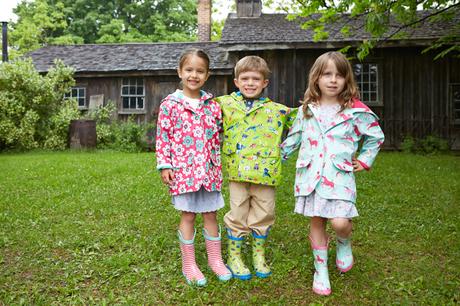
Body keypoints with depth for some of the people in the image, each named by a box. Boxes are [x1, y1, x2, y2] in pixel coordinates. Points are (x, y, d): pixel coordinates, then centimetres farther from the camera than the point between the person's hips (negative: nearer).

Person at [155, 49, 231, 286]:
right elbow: (163, 136, -4)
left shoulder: (212, 105, 6)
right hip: (183, 169, -3)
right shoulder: (170, 104, -4)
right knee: (188, 215, 8)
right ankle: (188, 264, 23)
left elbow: (218, 137, 12)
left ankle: (215, 259, 28)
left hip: (208, 169, 3)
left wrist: (219, 165, 11)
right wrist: (164, 165, -8)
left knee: (211, 214, 12)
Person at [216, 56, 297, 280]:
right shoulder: (226, 104, 7)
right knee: (238, 215, 6)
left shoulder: (276, 109, 8)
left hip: (265, 172, 1)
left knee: (264, 215, 11)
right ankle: (234, 257, 24)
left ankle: (259, 255, 31)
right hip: (238, 171, -1)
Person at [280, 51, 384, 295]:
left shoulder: (355, 110, -1)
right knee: (316, 222, 8)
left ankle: (344, 244, 24)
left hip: (339, 174, -2)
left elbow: (375, 136, 11)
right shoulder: (306, 109, 7)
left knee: (340, 222, -13)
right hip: (311, 173, 3)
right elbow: (294, 136, 18)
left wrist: (364, 161, 8)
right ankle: (320, 270, 23)